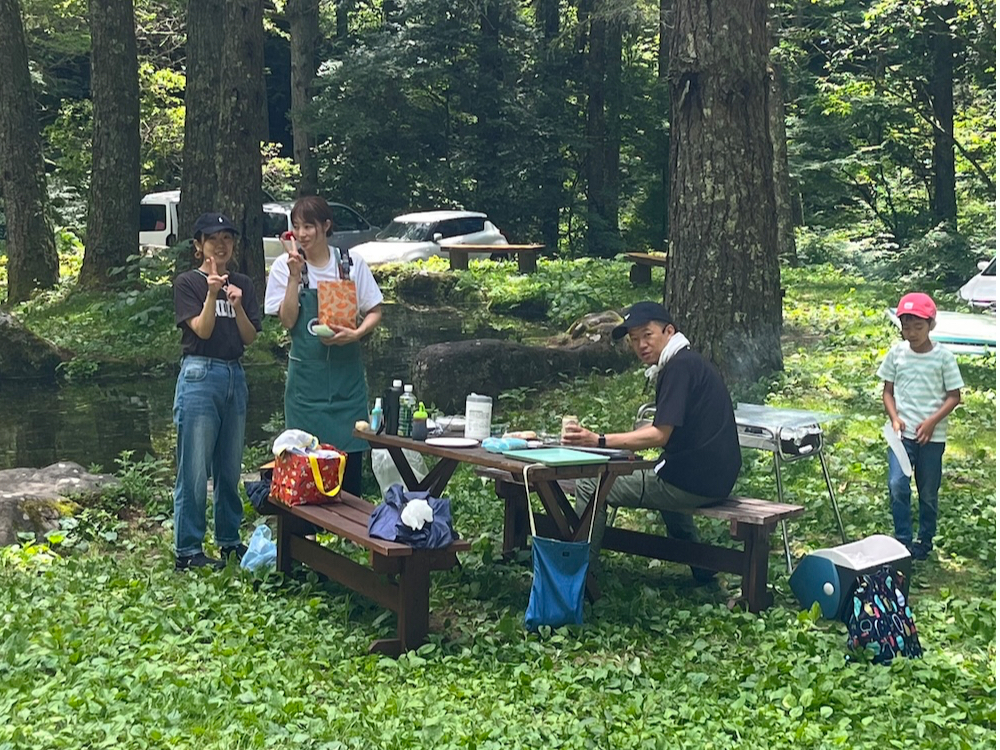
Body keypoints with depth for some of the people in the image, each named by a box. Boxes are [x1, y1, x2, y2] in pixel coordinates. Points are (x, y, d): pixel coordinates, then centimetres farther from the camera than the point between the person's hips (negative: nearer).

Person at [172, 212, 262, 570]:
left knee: (230, 467, 13)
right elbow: (202, 330, -12)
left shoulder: (242, 284, 11)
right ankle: (188, 550, 2)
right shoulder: (188, 282, -2)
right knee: (195, 470, -4)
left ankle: (230, 539, 23)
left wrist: (238, 306, -12)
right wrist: (212, 293, -24)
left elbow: (250, 337, 4)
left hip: (235, 376, 6)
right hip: (200, 375, -5)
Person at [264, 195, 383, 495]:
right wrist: (295, 276, -14)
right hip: (307, 376, -1)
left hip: (347, 373, 1)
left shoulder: (350, 263, 2)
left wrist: (356, 333, -12)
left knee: (351, 455, 1)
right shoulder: (285, 266, 1)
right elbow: (287, 320, -6)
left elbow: (374, 311, 7)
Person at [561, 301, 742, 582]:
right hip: (713, 478, 11)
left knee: (590, 485, -9)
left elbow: (660, 435, -20)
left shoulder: (680, 366, -14)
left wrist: (599, 441, -23)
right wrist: (623, 444, 11)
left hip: (695, 482, -11)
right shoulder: (691, 362, 17)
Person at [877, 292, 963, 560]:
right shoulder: (897, 352, 0)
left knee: (928, 493, 9)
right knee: (897, 485, -14)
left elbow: (954, 396, -2)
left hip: (932, 436, -1)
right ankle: (903, 541, -1)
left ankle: (925, 543, 25)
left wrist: (932, 422, -14)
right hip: (902, 433, 1)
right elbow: (888, 391, 7)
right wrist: (895, 418, -9)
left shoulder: (943, 356, -6)